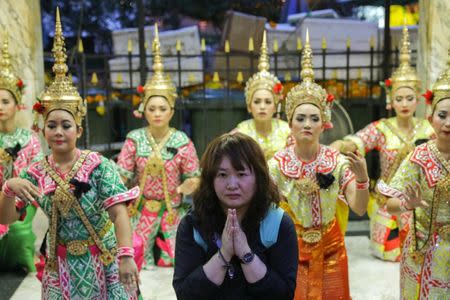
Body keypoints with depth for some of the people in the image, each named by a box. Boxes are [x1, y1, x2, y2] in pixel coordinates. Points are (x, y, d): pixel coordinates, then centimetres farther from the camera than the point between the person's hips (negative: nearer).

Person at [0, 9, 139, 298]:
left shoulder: (99, 165, -13)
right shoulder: (35, 173, -2)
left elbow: (119, 211, -19)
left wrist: (126, 256, -29)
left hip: (104, 260, -3)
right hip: (61, 265, 3)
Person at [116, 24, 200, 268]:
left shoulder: (182, 141, -7)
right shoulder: (134, 139, -4)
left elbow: (193, 176, -3)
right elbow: (122, 174, -3)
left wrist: (189, 186, -25)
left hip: (173, 210, 0)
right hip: (141, 209, 1)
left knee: (175, 260, -1)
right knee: (135, 256, -2)